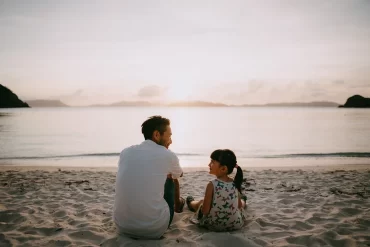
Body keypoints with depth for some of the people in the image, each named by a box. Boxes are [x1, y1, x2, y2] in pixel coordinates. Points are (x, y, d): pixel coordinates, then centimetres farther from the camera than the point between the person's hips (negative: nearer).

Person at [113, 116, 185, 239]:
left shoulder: (126, 152, 5)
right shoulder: (168, 155, -4)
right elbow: (179, 174, 20)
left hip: (122, 226, 4)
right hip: (154, 229, -3)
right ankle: (178, 204, 45)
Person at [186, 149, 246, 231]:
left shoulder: (212, 185, -25)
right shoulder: (235, 184, -11)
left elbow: (205, 211, -20)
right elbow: (239, 206, 2)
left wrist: (203, 204, 0)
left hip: (213, 225, -2)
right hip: (236, 224, 3)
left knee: (201, 202, 28)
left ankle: (191, 203, 63)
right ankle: (243, 200, 72)